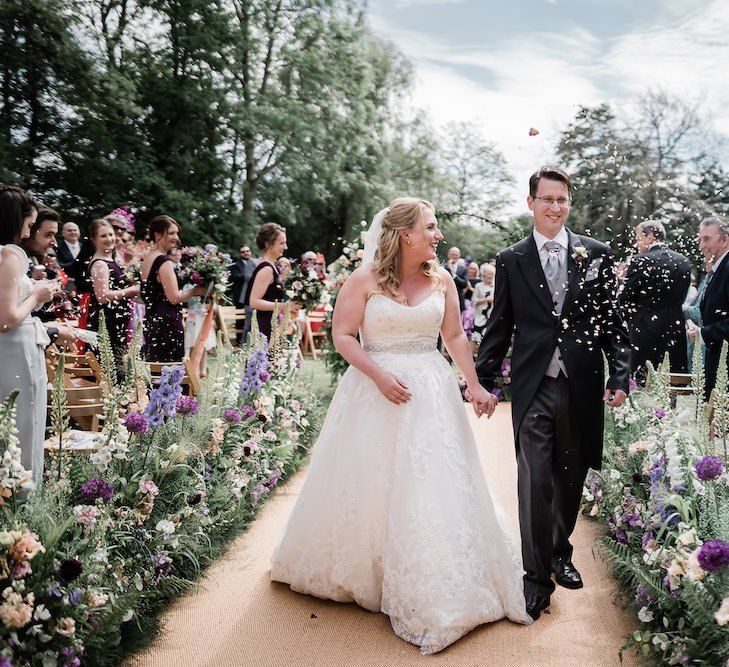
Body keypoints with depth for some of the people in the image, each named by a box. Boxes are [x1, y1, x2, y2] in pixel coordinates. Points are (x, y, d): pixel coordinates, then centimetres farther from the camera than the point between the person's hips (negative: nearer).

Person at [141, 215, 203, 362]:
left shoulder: (147, 258, 12)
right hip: (167, 324, -9)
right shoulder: (164, 262, -14)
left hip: (151, 321, 9)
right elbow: (174, 297, -18)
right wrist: (195, 291, -2)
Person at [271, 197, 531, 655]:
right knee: (369, 487, 6)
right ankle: (355, 572, 26)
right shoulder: (365, 279, -7)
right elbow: (343, 335, -7)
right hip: (376, 392, -3)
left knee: (435, 489, 3)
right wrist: (379, 375, -18)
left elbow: (456, 336, 10)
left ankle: (434, 592, 17)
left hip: (432, 395, 3)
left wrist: (474, 383, 1)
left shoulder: (442, 279, 4)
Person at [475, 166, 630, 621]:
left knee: (571, 478, 15)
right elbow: (500, 326, 7)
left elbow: (613, 321, 5)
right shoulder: (511, 260, 4)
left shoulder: (596, 254, 5)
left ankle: (561, 552, 37)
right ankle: (538, 577, 8)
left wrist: (621, 374, -3)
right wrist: (482, 380, 4)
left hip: (581, 387, 1)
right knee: (535, 483, -4)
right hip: (533, 388, -1)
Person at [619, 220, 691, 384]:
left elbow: (624, 298, -8)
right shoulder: (684, 262, 8)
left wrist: (629, 320, 8)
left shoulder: (641, 261, -9)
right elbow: (681, 298, 12)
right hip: (676, 328, 6)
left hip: (646, 329, -5)